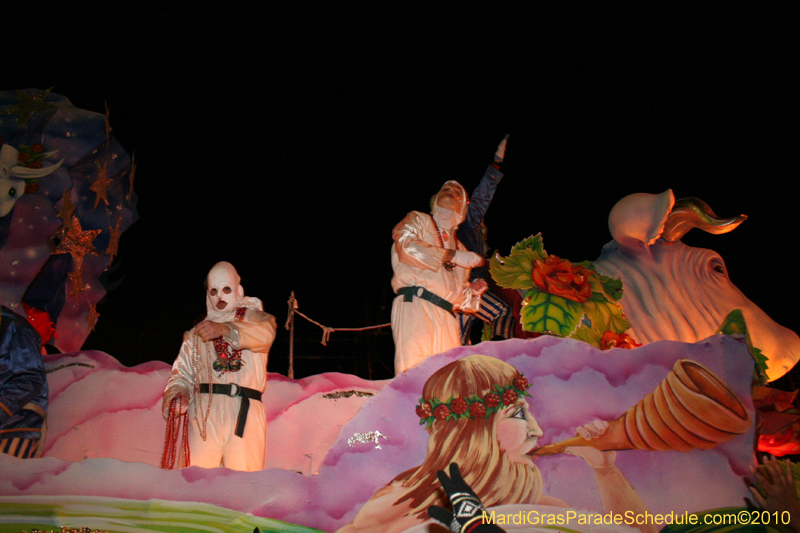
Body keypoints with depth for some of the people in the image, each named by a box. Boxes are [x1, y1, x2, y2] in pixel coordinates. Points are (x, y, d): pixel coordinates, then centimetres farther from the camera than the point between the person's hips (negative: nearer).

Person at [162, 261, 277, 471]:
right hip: (205, 412, 2)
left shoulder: (252, 317, 16)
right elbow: (183, 372, 18)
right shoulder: (197, 333, 26)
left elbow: (265, 332, -9)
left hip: (245, 412, -2)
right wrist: (177, 392, -5)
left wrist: (225, 330, -25)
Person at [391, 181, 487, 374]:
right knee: (414, 369, -22)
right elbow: (406, 245, -7)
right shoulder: (417, 220, 17)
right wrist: (453, 256, -7)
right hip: (415, 307, -5)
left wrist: (472, 290, 10)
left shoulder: (459, 248, 32)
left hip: (446, 315, 6)